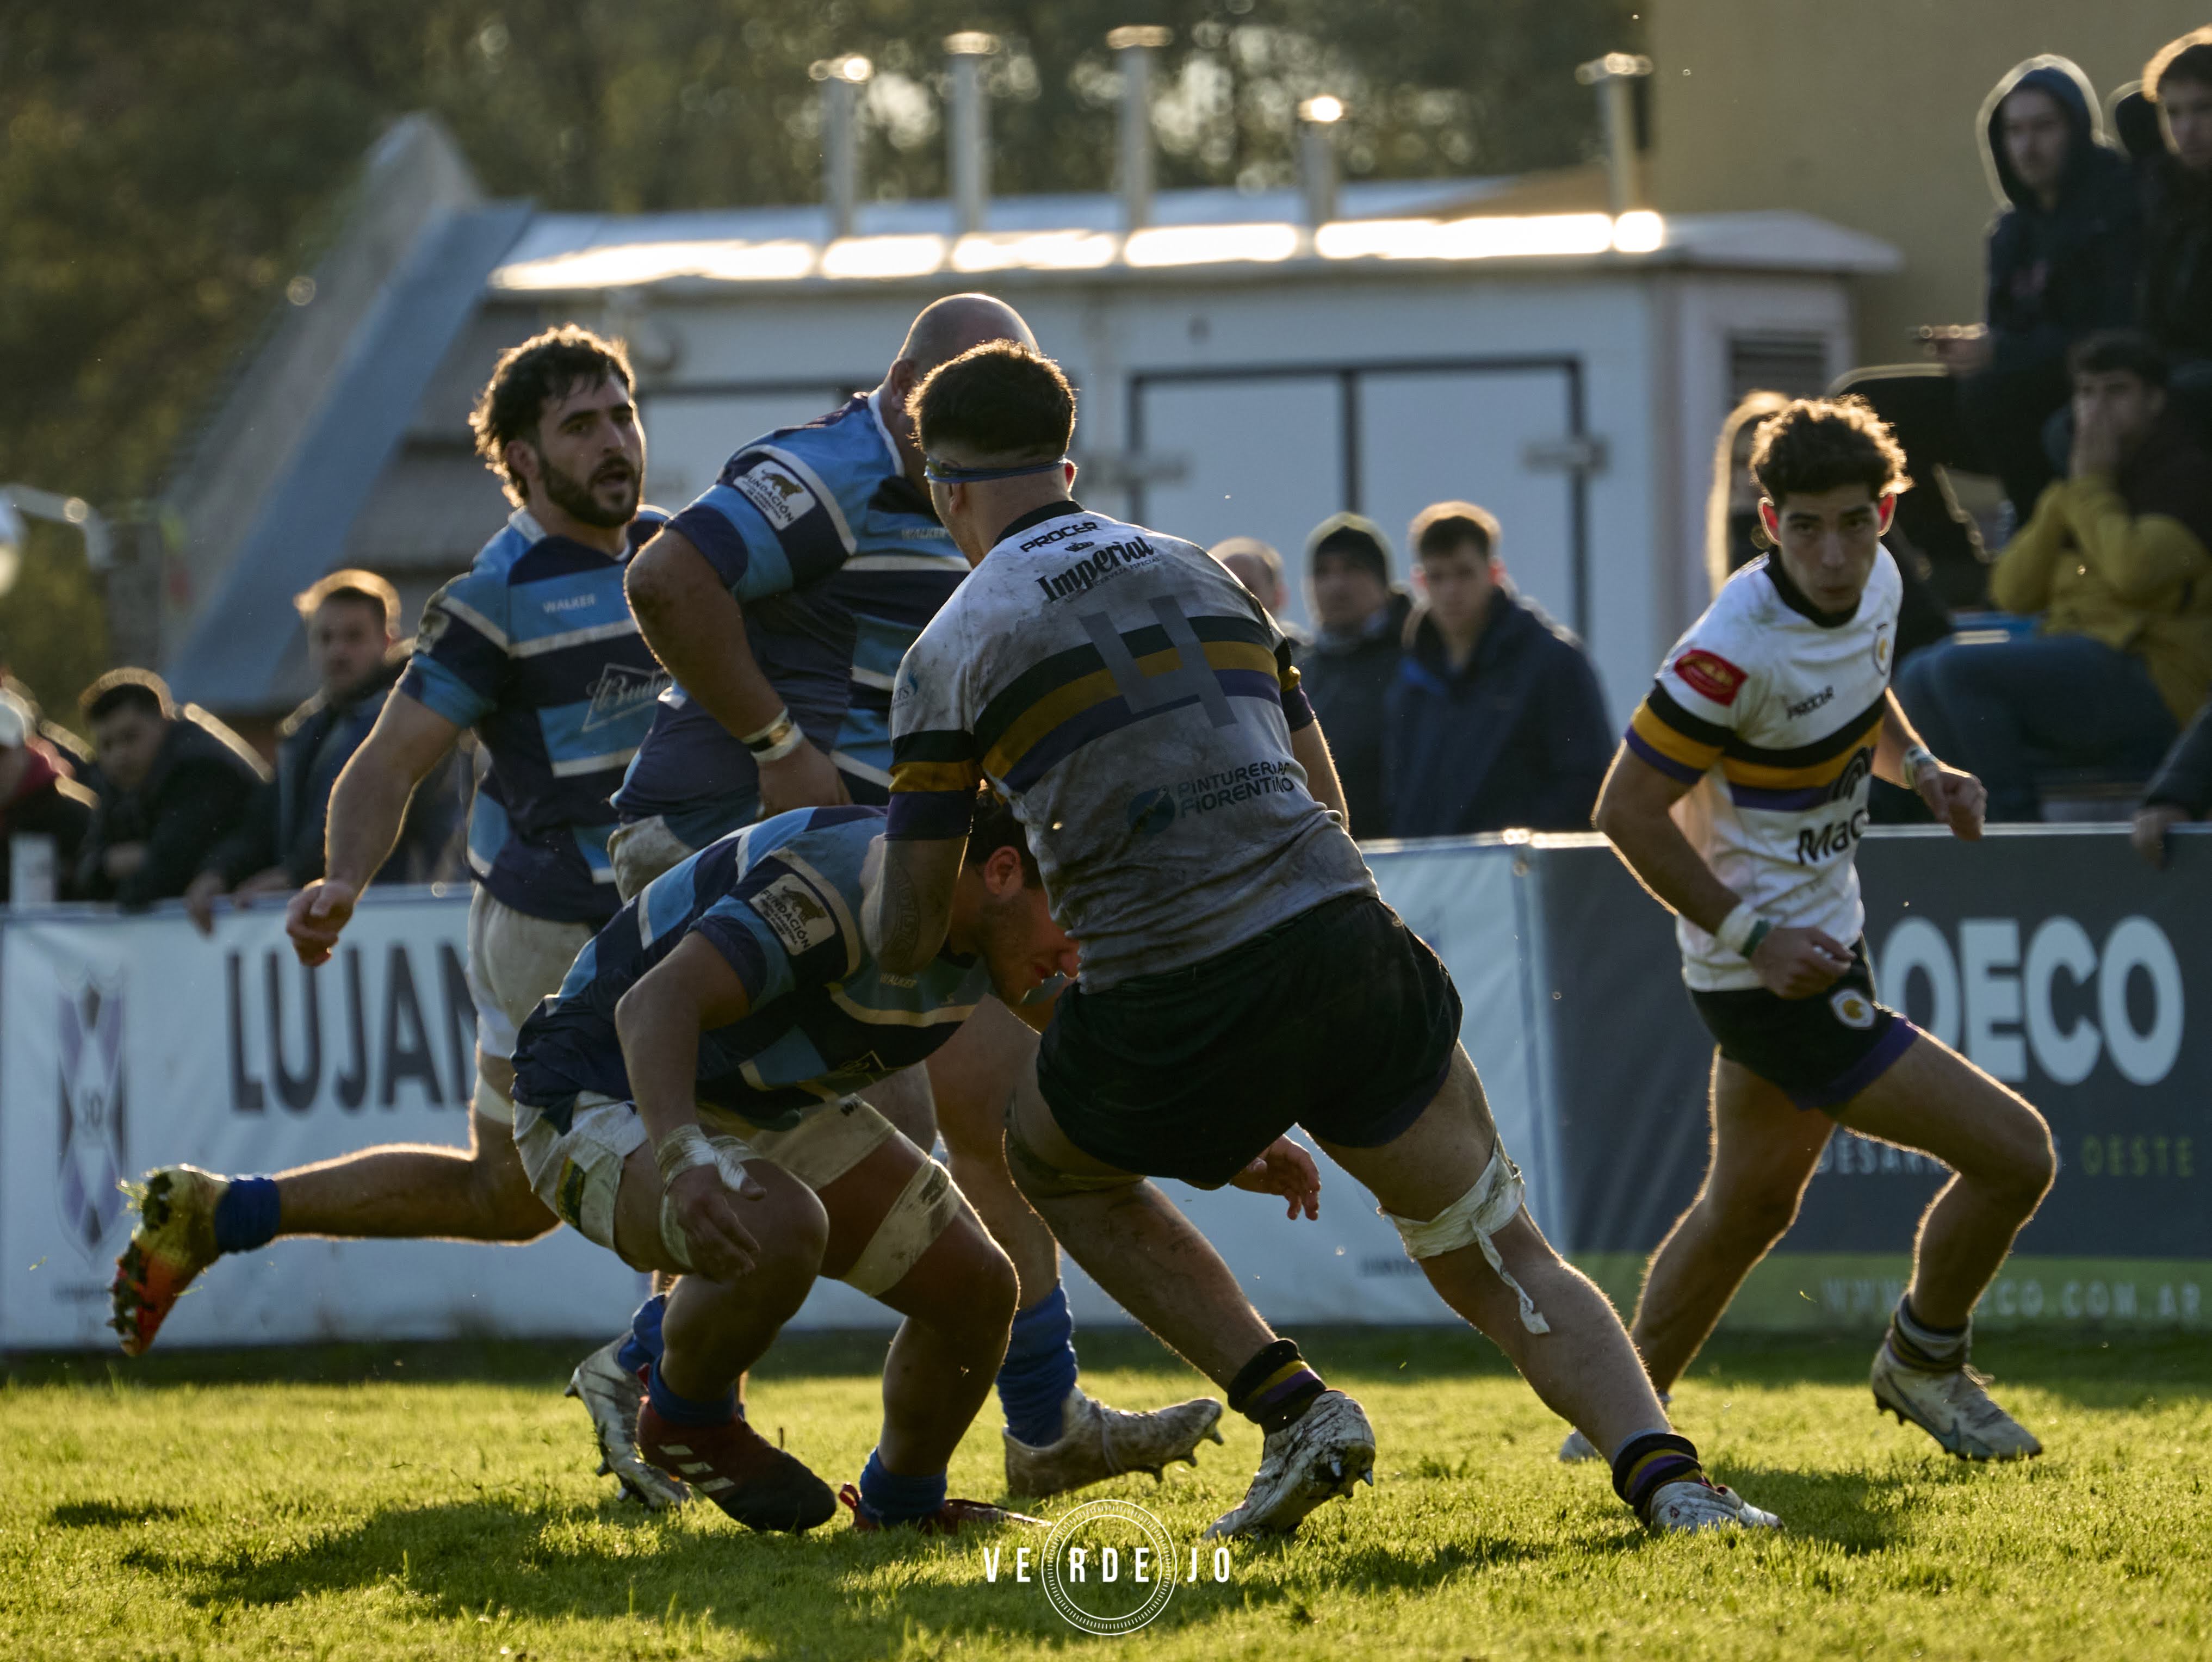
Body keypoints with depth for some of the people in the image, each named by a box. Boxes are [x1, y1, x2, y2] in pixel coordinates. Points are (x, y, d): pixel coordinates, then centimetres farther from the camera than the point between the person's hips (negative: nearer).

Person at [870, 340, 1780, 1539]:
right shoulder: (1197, 573, 22)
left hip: (1173, 1011, -3)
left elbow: (906, 940, 7)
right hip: (1343, 935, 3)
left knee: (1050, 1160, 29)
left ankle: (1293, 1408, 14)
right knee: (1501, 1261, 12)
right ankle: (1665, 1474, -15)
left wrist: (877, 881, 33)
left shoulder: (955, 649, 7)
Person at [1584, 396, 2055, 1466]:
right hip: (1770, 973, -9)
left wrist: (1918, 767, 0)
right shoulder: (1737, 648, -27)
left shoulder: (1876, 584, -2)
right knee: (2013, 1153, -8)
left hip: (1815, 931, 9)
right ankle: (1923, 1363, 15)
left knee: (1749, 1204, 24)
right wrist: (1753, 936, -23)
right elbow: (1628, 808, -21)